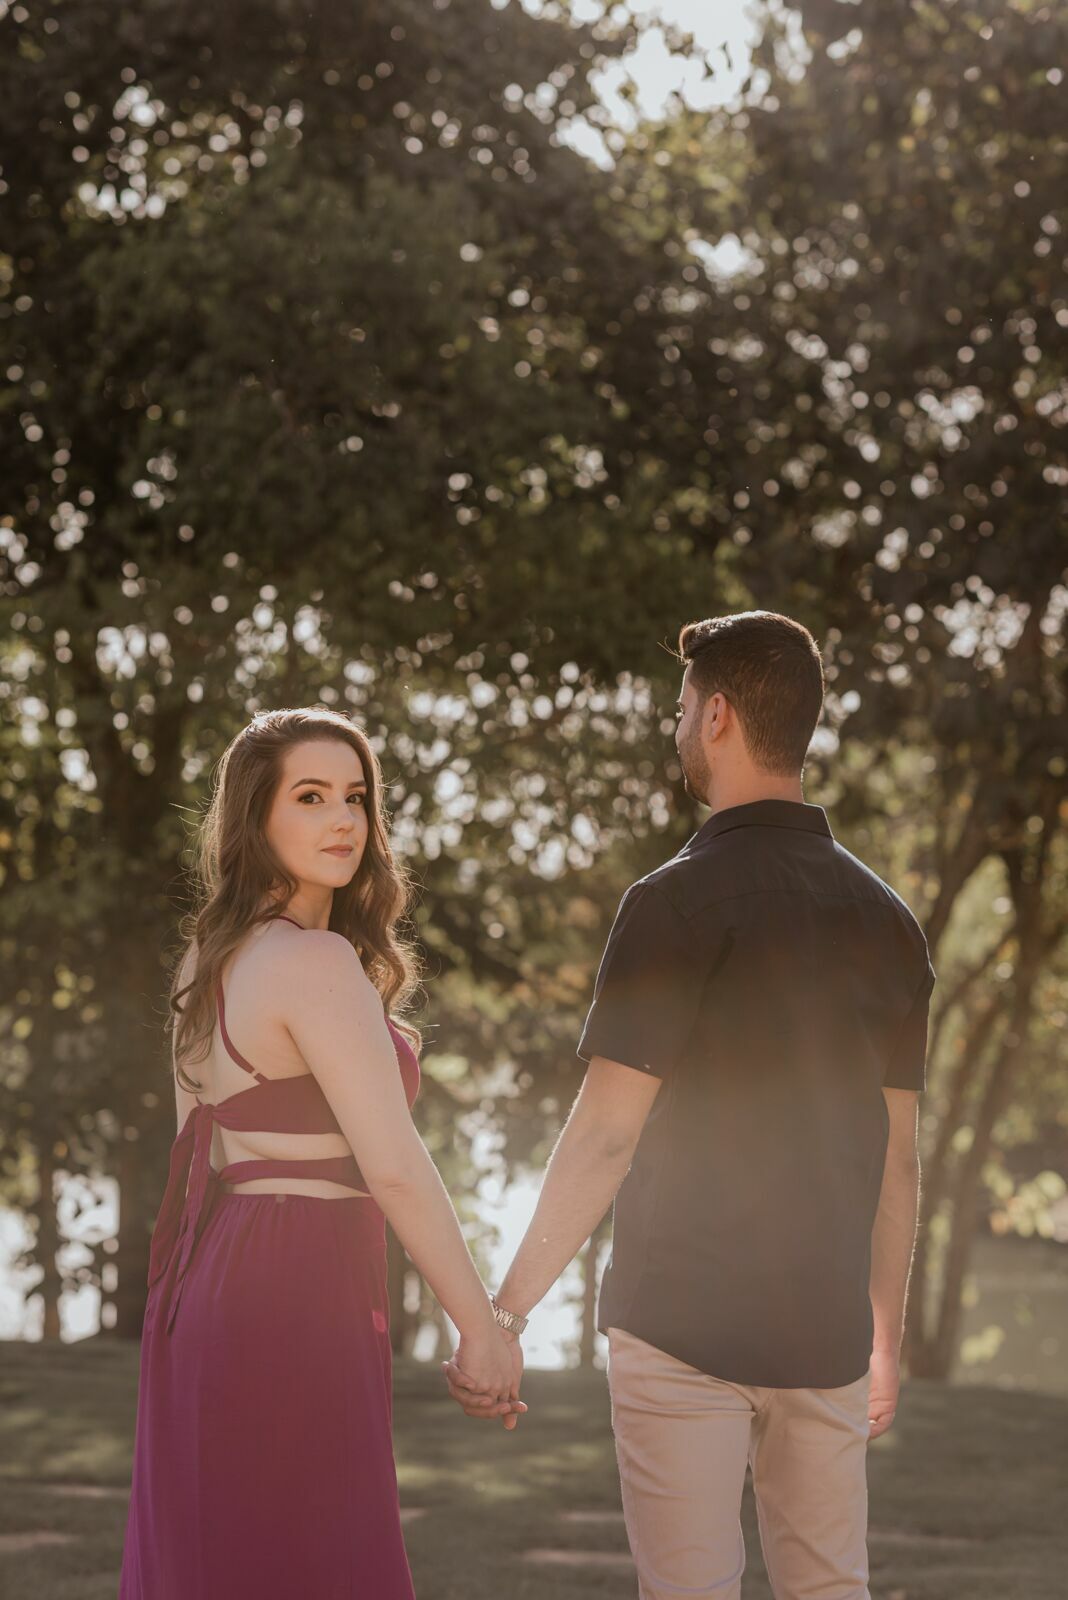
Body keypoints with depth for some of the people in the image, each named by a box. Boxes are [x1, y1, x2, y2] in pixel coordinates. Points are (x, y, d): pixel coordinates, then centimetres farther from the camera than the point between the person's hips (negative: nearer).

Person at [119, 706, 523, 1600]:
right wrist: (481, 1327, -14)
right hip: (295, 1298, -9)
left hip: (210, 1288, 9)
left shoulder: (209, 959, 11)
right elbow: (394, 1167, -19)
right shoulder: (316, 962, -16)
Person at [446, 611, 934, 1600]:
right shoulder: (886, 920, 7)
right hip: (824, 1333, 5)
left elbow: (606, 1136, -14)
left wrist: (502, 1313, -9)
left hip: (681, 1324, -5)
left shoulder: (678, 901, -10)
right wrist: (885, 1339, 19)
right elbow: (896, 1157, 11)